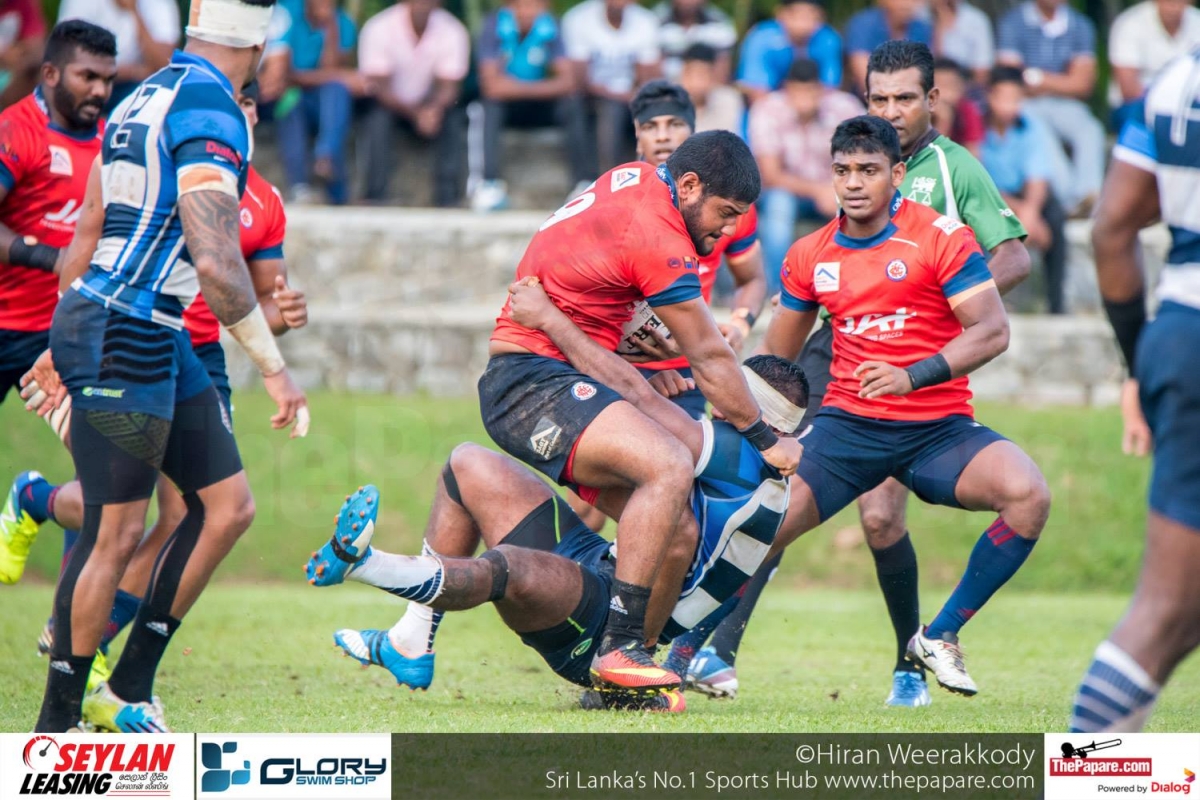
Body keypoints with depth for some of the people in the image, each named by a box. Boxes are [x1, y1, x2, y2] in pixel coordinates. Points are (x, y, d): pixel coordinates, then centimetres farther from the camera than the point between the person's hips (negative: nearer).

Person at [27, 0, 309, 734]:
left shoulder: (150, 96, 14)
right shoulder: (212, 113, -15)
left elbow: (89, 233, 21)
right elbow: (215, 263, -22)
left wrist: (65, 343, 27)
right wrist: (274, 367, -15)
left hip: (156, 342, 10)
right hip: (124, 339, -10)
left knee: (228, 505, 10)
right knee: (117, 532, -5)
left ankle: (128, 691, 14)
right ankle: (56, 726, 4)